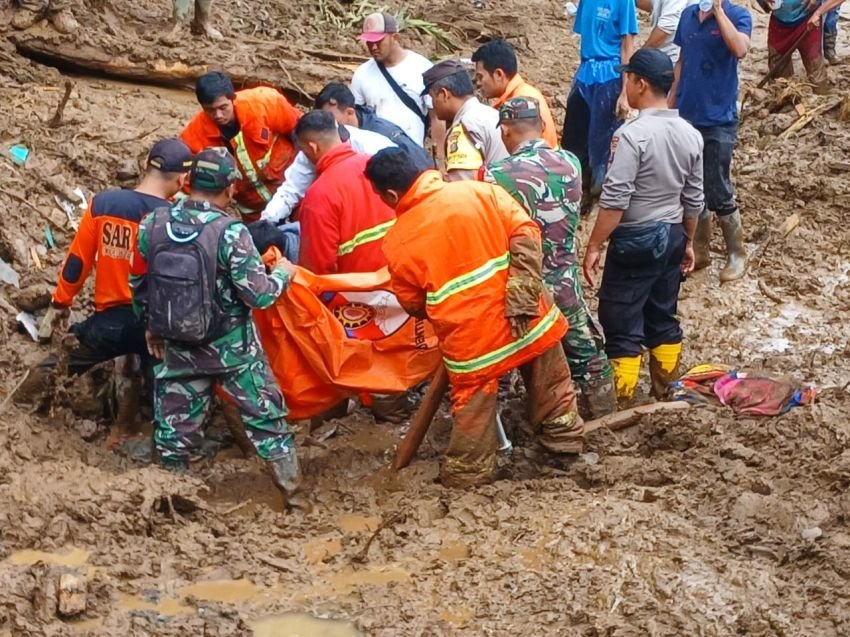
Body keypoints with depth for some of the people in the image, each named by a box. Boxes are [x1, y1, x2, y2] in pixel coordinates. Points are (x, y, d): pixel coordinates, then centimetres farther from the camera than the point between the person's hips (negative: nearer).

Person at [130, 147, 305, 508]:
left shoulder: (153, 224, -7)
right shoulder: (231, 233, -21)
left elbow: (138, 283, 4)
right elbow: (259, 294, -18)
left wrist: (151, 326, 19)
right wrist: (282, 274, 2)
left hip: (177, 346, 3)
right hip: (232, 348, -3)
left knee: (175, 423, 15)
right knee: (265, 417, 11)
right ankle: (295, 497, 18)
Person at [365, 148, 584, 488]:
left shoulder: (397, 242, -2)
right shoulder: (479, 191, -4)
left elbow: (413, 305, 8)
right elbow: (525, 233, -11)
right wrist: (521, 296, -12)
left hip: (469, 338, -1)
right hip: (526, 318, 2)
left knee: (473, 407, 14)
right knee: (550, 388, 22)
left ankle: (466, 474, 24)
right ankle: (565, 440, 38)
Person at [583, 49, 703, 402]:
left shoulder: (632, 133, -20)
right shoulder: (690, 134, 2)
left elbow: (615, 200, -22)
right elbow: (693, 199, 10)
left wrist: (594, 246, -15)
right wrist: (688, 242, 21)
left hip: (635, 239, -7)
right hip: (672, 236, 7)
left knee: (622, 324, 1)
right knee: (663, 318, 18)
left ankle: (620, 403, 5)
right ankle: (666, 393, 28)